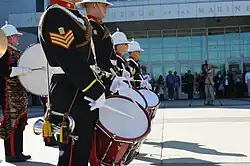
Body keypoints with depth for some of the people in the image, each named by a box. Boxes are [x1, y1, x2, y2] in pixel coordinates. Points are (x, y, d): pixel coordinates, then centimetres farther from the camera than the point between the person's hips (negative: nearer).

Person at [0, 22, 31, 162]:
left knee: (19, 124, 12)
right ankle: (12, 154, 2)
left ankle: (18, 152, 20)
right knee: (12, 124, -5)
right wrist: (25, 69, -24)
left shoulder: (16, 52, 19)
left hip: (19, 94, 10)